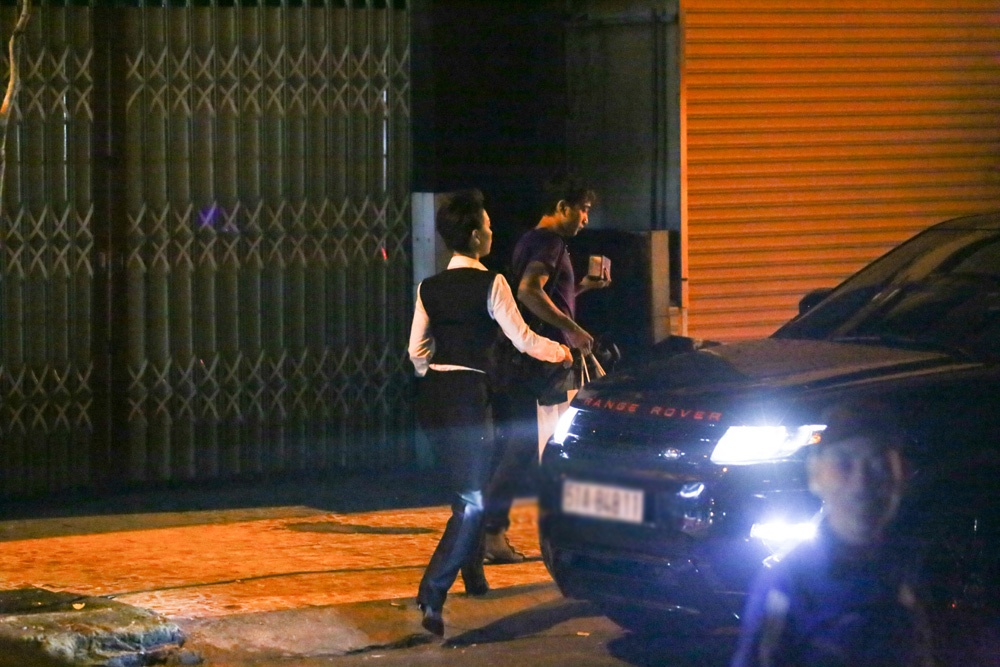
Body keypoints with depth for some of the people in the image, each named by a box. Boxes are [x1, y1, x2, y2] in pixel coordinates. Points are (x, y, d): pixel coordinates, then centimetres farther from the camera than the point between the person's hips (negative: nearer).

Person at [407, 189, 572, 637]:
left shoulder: (429, 289, 7)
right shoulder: (489, 284, -11)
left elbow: (417, 350, 11)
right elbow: (522, 338, -11)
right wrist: (561, 353, 6)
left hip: (433, 397, 7)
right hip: (468, 397, -7)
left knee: (466, 489, 25)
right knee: (471, 501, -2)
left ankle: (473, 576, 38)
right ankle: (432, 594, -15)